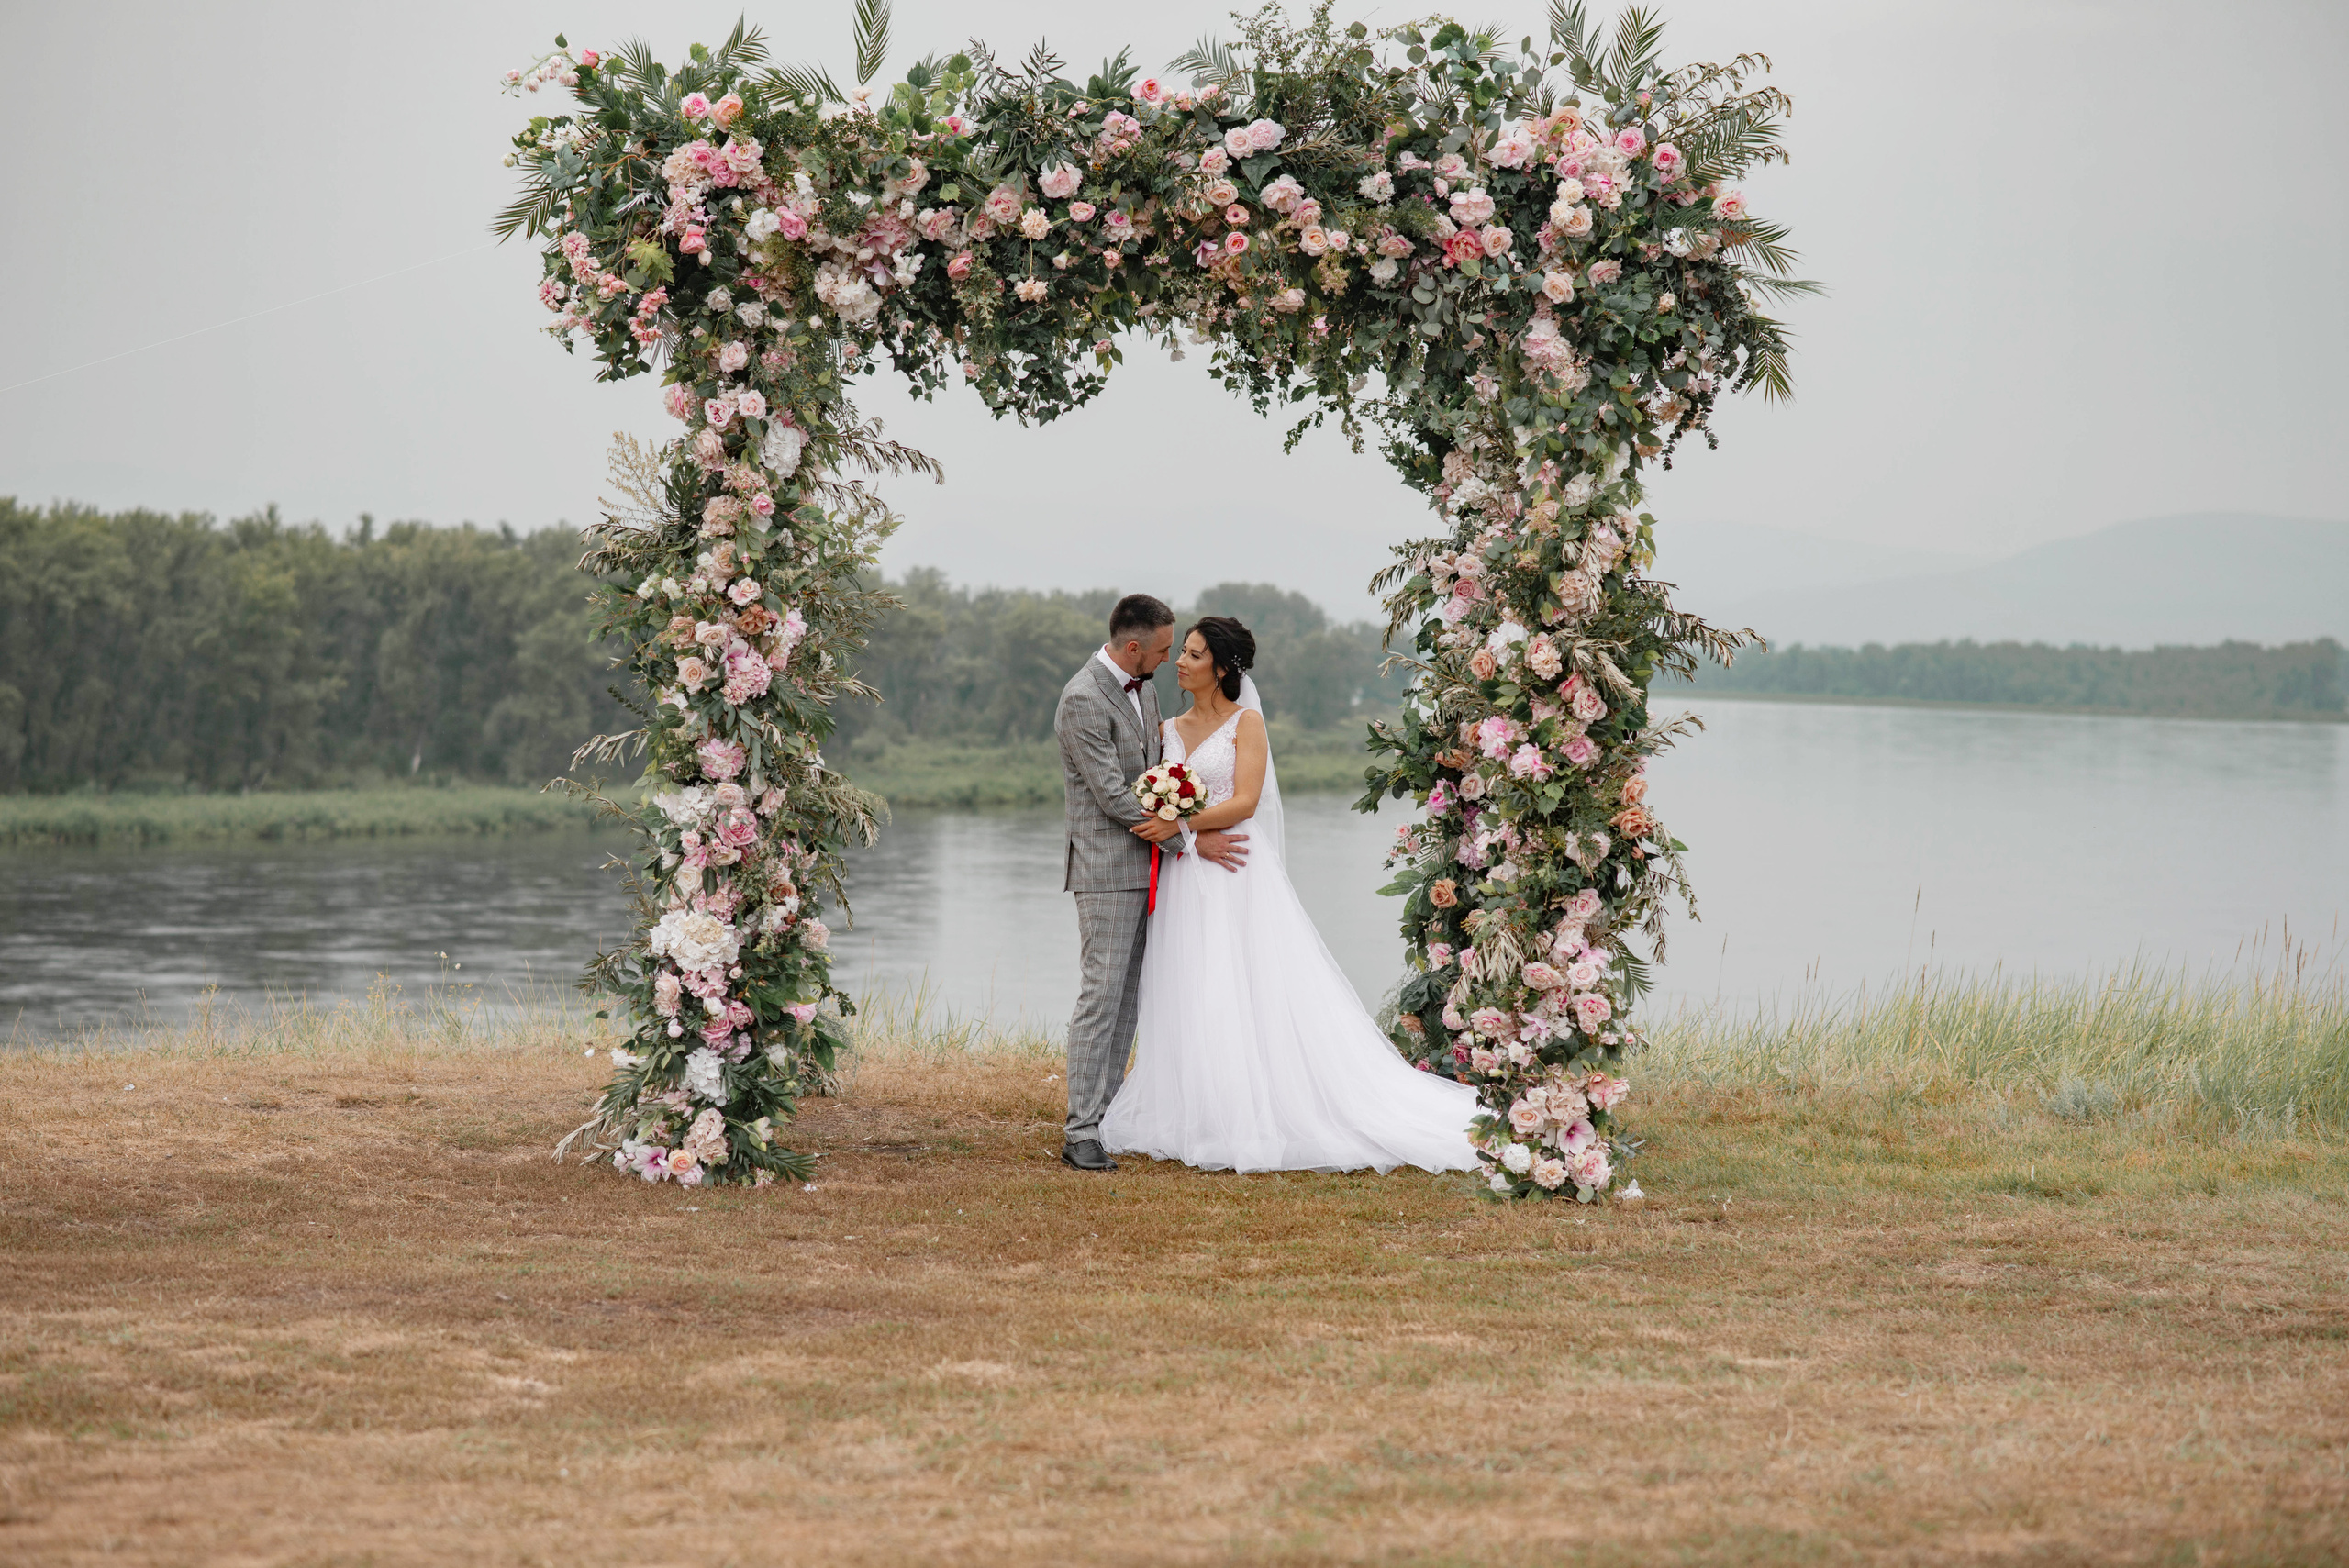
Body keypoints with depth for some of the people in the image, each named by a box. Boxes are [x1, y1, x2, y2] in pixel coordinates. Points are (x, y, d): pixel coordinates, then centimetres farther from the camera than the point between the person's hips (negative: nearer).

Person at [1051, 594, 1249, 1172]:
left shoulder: (1143, 688, 13)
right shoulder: (1083, 700, -15)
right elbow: (1114, 795, -18)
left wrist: (1169, 820, 4)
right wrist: (1190, 839, -15)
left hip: (1146, 871, 9)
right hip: (1107, 870, -9)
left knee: (1128, 999, 8)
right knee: (1101, 998, -10)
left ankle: (1106, 1114, 13)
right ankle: (1080, 1133, -9)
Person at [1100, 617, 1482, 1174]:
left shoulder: (1246, 722, -2)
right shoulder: (1169, 730, 15)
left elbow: (1244, 802, -12)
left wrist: (1178, 824, -18)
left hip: (1235, 875, -6)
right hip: (1185, 878, 6)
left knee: (1249, 995, -8)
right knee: (1191, 1002, 3)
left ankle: (1261, 1123, -5)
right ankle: (1203, 1122, 6)